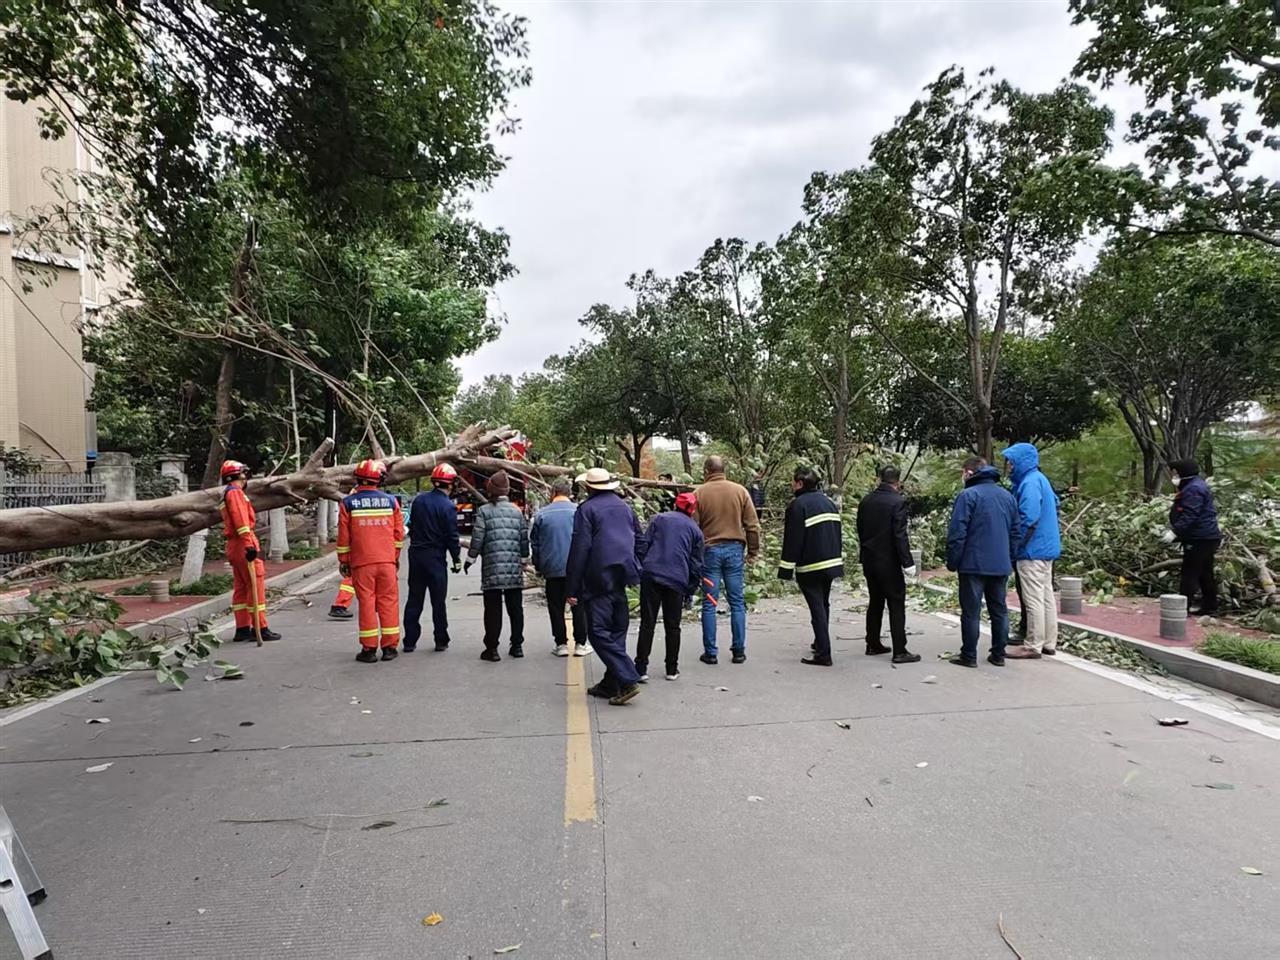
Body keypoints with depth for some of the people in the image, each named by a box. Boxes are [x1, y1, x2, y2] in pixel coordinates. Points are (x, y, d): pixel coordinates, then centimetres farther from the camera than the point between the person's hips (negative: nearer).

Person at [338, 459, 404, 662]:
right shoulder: (391, 501, 3)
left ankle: (369, 649, 6)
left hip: (362, 563, -1)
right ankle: (389, 647, 10)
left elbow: (344, 537, 1)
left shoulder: (348, 503, -1)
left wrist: (343, 561, 11)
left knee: (366, 603, 4)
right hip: (387, 561, 1)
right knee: (388, 602, 7)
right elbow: (399, 534, 8)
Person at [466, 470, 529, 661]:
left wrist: (470, 559, 6)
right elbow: (525, 539, 10)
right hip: (514, 568, 3)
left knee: (493, 608, 1)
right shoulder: (517, 511, 9)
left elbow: (477, 538, -6)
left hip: (492, 568, -3)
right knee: (515, 607, 10)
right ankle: (517, 645, 16)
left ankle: (492, 648, 3)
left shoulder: (484, 511, -3)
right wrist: (523, 559, 23)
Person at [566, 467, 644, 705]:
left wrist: (573, 589, -7)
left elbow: (579, 549, -10)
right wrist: (635, 572, 25)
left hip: (599, 579, -7)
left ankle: (628, 680, -15)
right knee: (617, 630, 13)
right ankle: (610, 683, 18)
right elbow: (639, 540, 19)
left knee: (598, 631, -5)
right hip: (622, 578, 7)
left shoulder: (586, 510, -5)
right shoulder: (625, 507, 16)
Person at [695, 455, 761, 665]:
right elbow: (752, 525, 3)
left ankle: (710, 652, 8)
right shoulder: (740, 491, 2)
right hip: (734, 549, 1)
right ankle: (739, 651, 11)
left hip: (709, 550, -1)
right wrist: (753, 551, 12)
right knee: (737, 603, 8)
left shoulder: (699, 493, -2)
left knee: (709, 604, 5)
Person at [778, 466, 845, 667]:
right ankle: (820, 643, 35)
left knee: (817, 608, -6)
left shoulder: (797, 505, -13)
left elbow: (792, 540, -16)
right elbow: (837, 534, 18)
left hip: (810, 567, -8)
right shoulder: (829, 502, 13)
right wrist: (839, 559, 24)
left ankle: (823, 654, -7)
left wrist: (786, 569, -13)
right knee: (823, 605, 20)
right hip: (831, 563, 8)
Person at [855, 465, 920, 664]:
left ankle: (873, 645, 21)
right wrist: (908, 562, -14)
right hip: (889, 562, -7)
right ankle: (900, 651, 0)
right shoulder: (897, 502, -14)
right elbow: (900, 536, -18)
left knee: (875, 603, 16)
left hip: (869, 560, 7)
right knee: (896, 605, -1)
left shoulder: (865, 501, 7)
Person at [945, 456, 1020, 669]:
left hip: (974, 564, -6)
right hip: (1001, 566, 6)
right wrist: (1009, 559, 20)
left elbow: (957, 533, -14)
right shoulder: (1008, 496, 12)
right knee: (999, 610, 12)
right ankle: (998, 654, 17)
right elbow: (1015, 533, 15)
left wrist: (952, 562, -6)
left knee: (971, 611, 0)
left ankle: (969, 655, 4)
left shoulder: (968, 495, -10)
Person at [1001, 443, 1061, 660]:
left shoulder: (1029, 483, -18)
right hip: (1046, 547, 10)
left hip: (1033, 550, -10)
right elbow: (1055, 503, 26)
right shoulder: (1040, 479, 14)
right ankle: (1049, 643, 20)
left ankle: (1033, 646, -1)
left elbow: (1029, 520, -24)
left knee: (1033, 599, -5)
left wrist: (1015, 546, -16)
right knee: (1046, 596, 13)